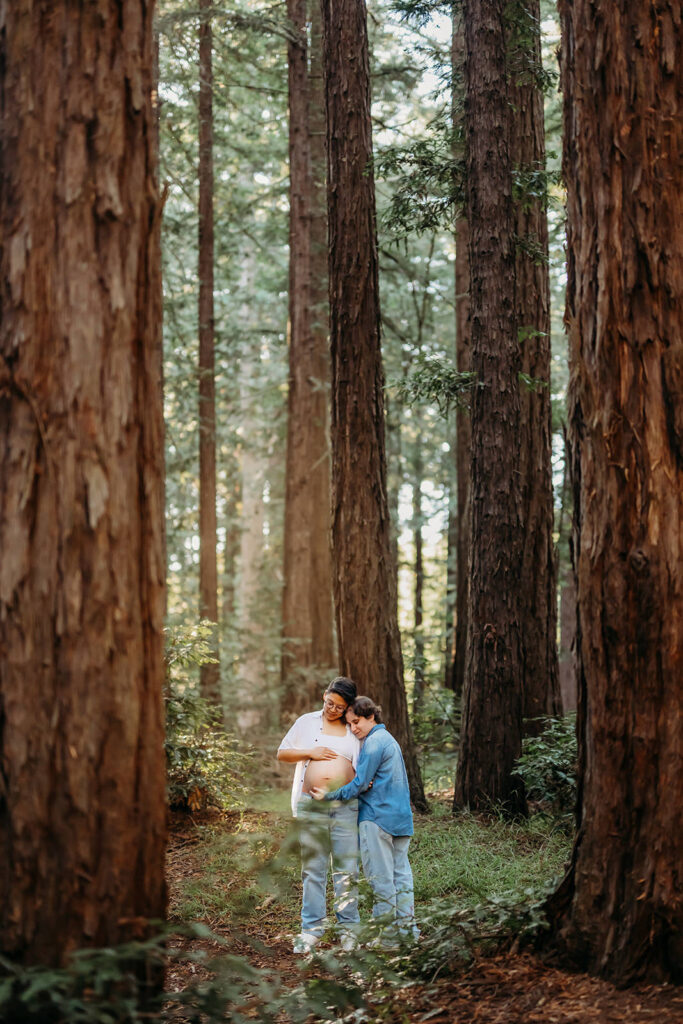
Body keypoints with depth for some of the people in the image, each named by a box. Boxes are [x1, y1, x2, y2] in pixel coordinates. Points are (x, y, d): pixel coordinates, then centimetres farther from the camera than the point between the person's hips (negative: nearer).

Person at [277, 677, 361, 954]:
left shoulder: (354, 731, 13)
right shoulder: (307, 722, 11)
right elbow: (282, 754, 12)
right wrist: (309, 753, -3)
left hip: (346, 806, 0)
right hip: (311, 806, 0)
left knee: (347, 869, 0)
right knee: (312, 869, 3)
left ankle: (349, 926, 10)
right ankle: (311, 928, 8)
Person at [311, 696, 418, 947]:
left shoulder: (374, 742, -12)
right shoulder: (389, 739, 19)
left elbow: (359, 783, -13)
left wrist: (330, 795, -7)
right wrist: (366, 785, 2)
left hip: (377, 816, -9)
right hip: (401, 816, 9)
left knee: (380, 877, -4)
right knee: (401, 872, 10)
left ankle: (387, 933, -1)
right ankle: (407, 928, 13)